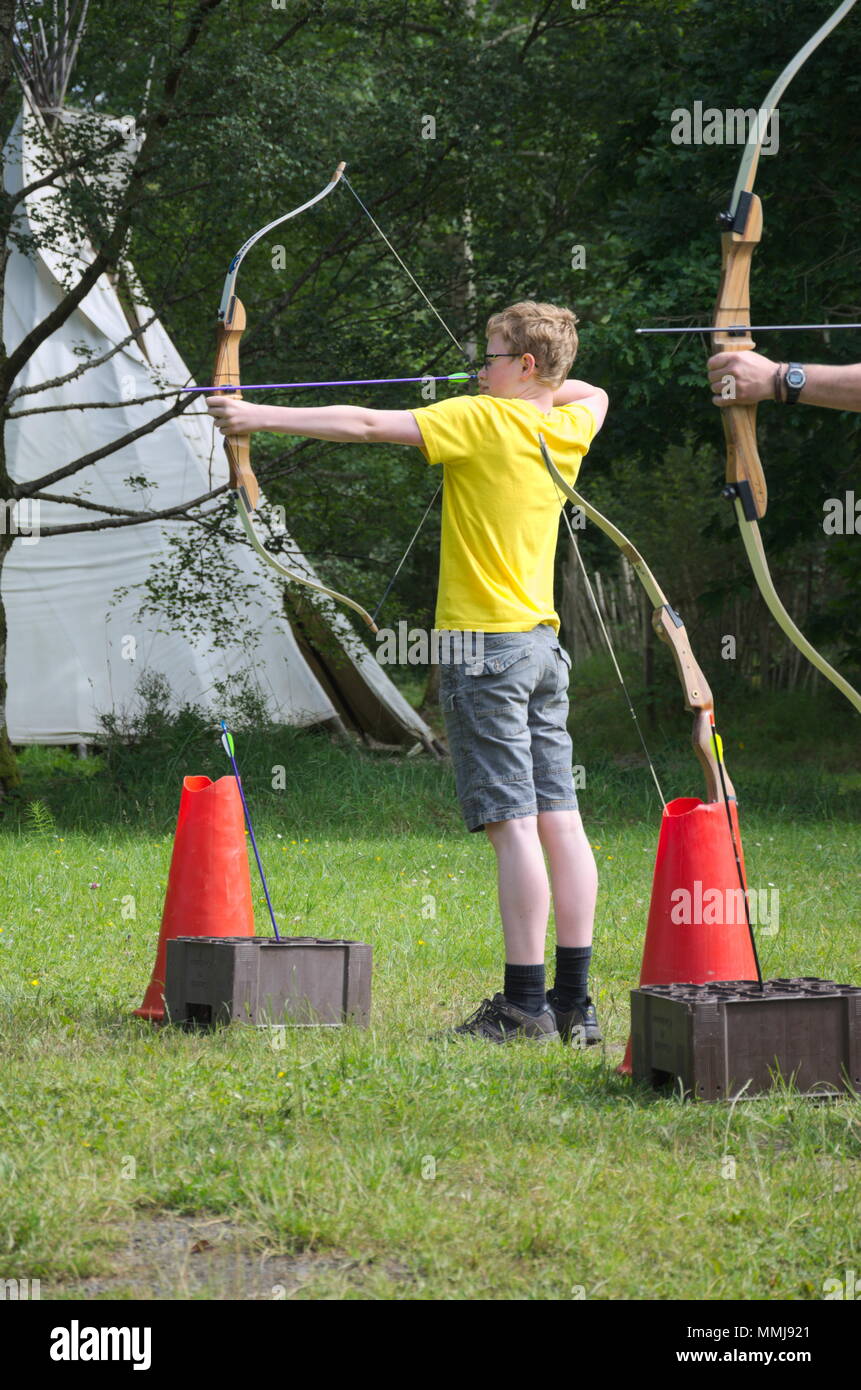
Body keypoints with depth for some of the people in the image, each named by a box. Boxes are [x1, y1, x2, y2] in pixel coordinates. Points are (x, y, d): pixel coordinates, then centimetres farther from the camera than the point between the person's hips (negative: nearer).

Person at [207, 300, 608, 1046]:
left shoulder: (482, 420, -10)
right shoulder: (566, 428, 11)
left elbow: (366, 424, -14)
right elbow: (593, 394, 37)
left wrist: (261, 416, -12)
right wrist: (547, 382, 23)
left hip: (487, 646, -8)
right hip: (544, 645, 8)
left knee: (514, 824, -9)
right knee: (559, 819, 5)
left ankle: (524, 1005, -8)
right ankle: (574, 1003, 6)